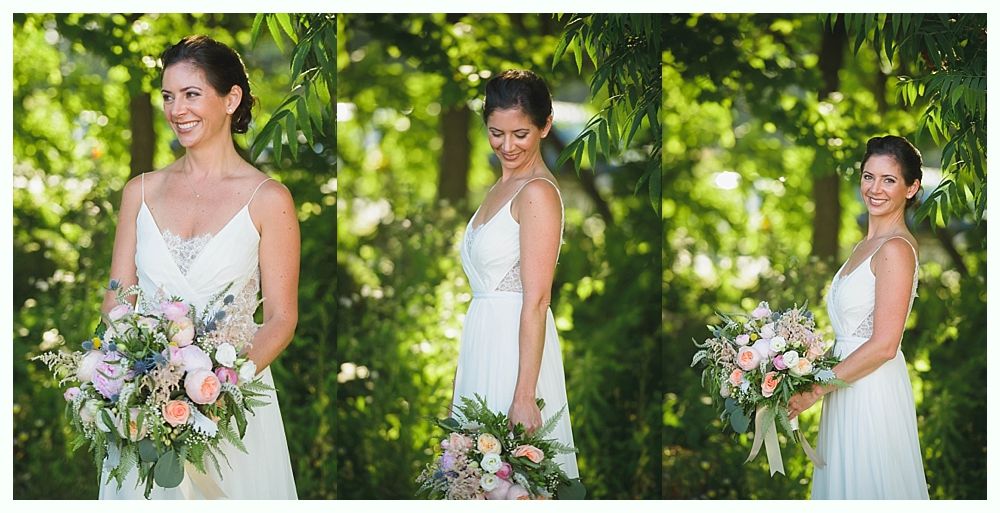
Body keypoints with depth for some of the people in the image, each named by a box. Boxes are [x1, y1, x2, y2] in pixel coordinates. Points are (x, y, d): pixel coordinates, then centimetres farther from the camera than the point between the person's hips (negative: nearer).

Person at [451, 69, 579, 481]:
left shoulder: (538, 193, -13)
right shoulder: (501, 189, 16)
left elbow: (536, 301, -18)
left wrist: (524, 397, -23)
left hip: (516, 343, -9)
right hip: (483, 339, 9)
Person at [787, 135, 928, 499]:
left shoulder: (896, 249, -16)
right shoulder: (868, 245, 13)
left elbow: (883, 346, -20)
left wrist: (815, 391, -16)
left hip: (872, 393, -9)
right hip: (850, 389, 9)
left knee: (867, 488, 0)